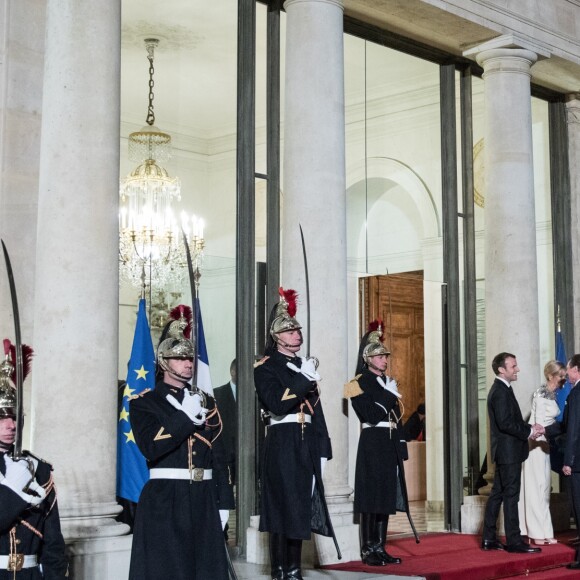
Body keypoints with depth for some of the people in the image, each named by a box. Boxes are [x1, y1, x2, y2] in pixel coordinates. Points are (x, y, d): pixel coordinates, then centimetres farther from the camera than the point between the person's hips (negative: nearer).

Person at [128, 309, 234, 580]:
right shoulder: (144, 403, 0)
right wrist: (186, 416, -16)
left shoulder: (206, 402, 14)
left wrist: (224, 502, 9)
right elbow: (151, 447, -16)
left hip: (203, 499, 5)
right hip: (164, 500, -5)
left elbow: (218, 455, 13)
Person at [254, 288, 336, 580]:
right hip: (282, 445, -7)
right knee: (283, 508, -5)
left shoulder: (305, 366, 17)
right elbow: (277, 405, -18)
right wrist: (305, 380, -17)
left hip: (306, 446, 7)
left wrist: (322, 449, 12)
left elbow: (315, 408, 16)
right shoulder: (266, 367, -4)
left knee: (301, 508, 8)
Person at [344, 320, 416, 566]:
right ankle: (367, 550, -2)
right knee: (371, 495, -6)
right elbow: (370, 416, -16)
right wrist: (389, 396, -15)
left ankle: (380, 547, 13)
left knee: (386, 495, 8)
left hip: (390, 444, 8)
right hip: (373, 443, -8)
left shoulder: (389, 382, 17)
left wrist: (401, 444, 12)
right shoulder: (360, 383, -6)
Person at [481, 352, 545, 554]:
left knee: (497, 494, 12)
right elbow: (505, 423, -24)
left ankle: (489, 539, 17)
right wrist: (529, 432, -15)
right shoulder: (501, 392, -16)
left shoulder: (501, 389, 16)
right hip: (509, 452, -10)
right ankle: (514, 541, -1)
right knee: (511, 496, -6)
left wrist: (530, 427, 6)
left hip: (504, 453, 10)